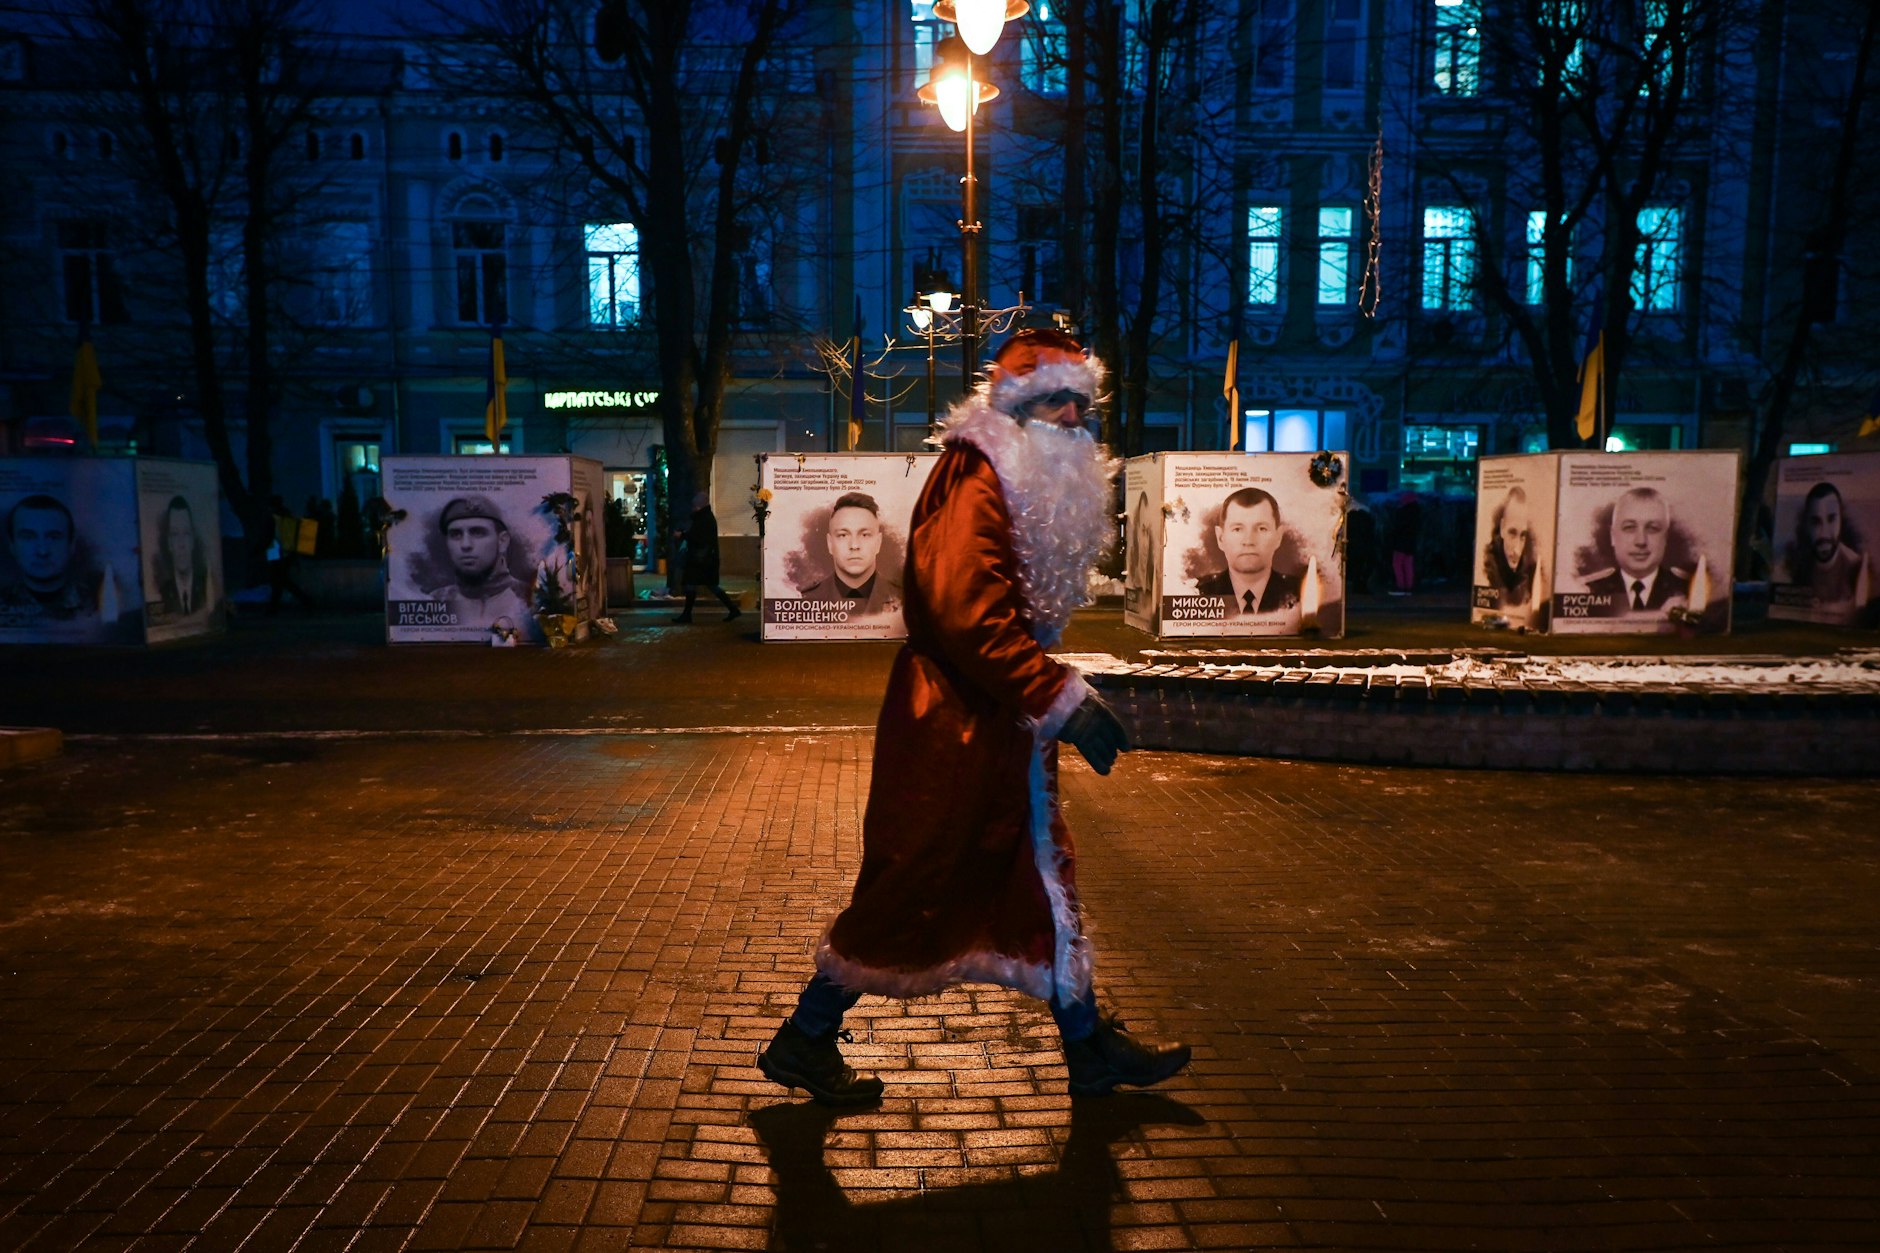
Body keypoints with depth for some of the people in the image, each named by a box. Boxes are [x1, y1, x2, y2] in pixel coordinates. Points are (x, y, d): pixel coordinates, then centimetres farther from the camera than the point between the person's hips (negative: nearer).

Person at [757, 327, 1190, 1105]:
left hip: (998, 725, 10)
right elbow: (966, 609, -27)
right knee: (911, 887, 0)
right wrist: (1062, 698, -25)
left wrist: (1060, 700, 15)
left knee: (1042, 876, 16)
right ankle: (803, 1041, 17)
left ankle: (1088, 1045, 29)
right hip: (951, 726, -10)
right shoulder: (976, 478, -16)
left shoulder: (1032, 487, 16)